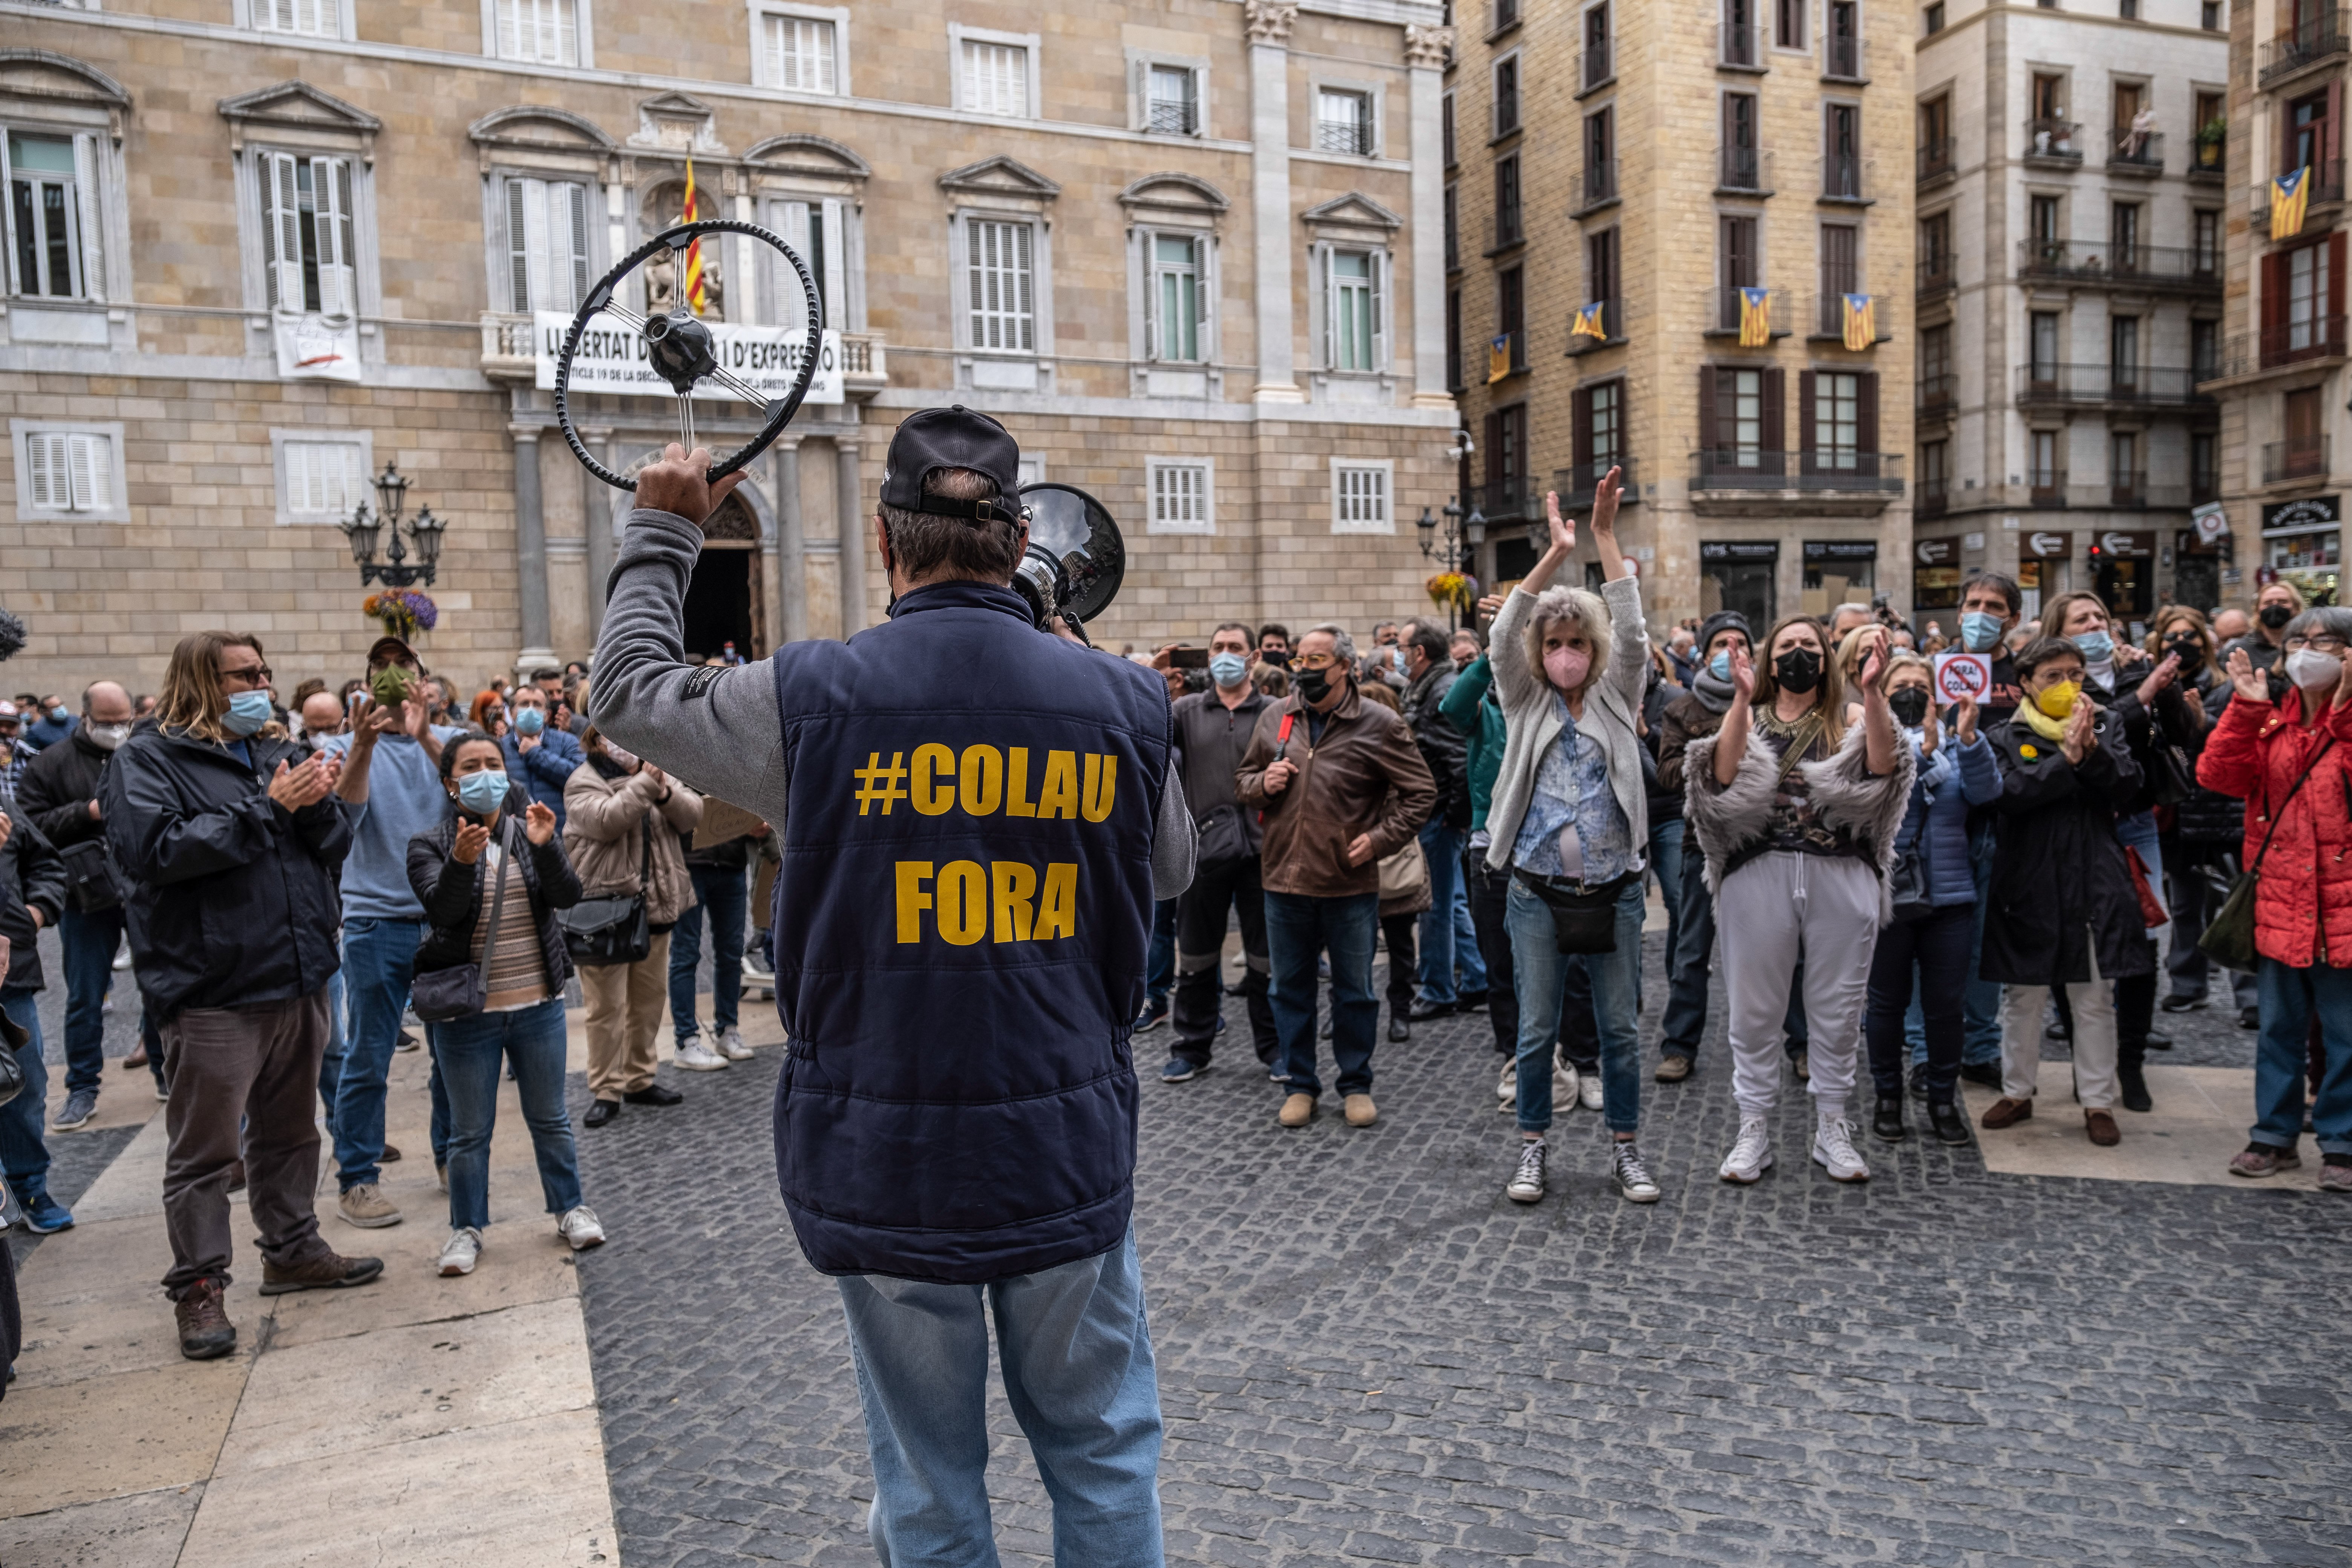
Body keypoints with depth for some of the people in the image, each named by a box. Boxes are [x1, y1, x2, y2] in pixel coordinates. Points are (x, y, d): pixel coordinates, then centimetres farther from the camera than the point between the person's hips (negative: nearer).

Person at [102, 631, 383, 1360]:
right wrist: (267, 808, -21)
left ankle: (294, 1248, 33)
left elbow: (339, 841, 10)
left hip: (298, 978, 6)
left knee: (288, 1129, 19)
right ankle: (198, 1287, 14)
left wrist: (317, 803, -12)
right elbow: (156, 850, -20)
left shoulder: (278, 750, 13)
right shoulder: (149, 758, -6)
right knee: (205, 1148, 3)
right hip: (212, 991, -6)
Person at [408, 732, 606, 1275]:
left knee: (550, 1117, 14)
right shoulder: (430, 846, -3)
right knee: (470, 1129, 9)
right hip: (466, 1012, -2)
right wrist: (460, 861, -38)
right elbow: (441, 909, -20)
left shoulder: (530, 834, 3)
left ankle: (570, 1208, 28)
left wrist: (545, 847, -27)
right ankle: (466, 1227, 23)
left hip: (539, 1006, 2)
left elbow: (568, 896, -11)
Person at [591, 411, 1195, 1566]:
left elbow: (628, 689, 8)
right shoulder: (1119, 703, -5)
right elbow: (1172, 871, 13)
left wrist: (661, 530, 21)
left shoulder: (811, 696, -11)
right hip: (1070, 1156, 1)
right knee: (1102, 1452, 19)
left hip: (886, 1165, -1)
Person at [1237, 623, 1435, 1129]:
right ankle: (1300, 1085, 26)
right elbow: (1243, 780, 17)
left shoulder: (1378, 725, -6)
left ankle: (1356, 1085, 25)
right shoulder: (1275, 717, 5)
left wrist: (1380, 839, -11)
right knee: (1291, 988, 12)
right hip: (1284, 880, 3)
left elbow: (1420, 792, -1)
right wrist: (1262, 784, -6)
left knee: (1355, 991, 10)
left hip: (1351, 884, -3)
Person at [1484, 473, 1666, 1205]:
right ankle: (1531, 1144, 20)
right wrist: (1557, 551, -16)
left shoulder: (1616, 700, 7)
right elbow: (1504, 636, -9)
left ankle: (1624, 1146, 20)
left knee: (1621, 1027, 8)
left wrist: (1606, 539, -12)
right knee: (1537, 1028, 6)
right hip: (1538, 892, -1)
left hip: (1613, 891, 1)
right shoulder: (1526, 704, 5)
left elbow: (1632, 632, -6)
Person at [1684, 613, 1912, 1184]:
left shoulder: (1849, 719, 10)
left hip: (1841, 877, 1)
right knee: (1753, 1006, 4)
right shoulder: (1750, 718, 10)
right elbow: (1725, 775, -11)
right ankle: (1753, 1130, 15)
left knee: (1837, 1007, 8)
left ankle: (1831, 1127, 21)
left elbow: (1881, 766, -12)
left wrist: (1873, 690, -20)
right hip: (1760, 875, 0)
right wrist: (1741, 699, -18)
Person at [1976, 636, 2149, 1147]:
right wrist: (2066, 759, -23)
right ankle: (2017, 1092, 23)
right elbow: (2009, 794, -14)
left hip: (2093, 880, 1)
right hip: (2030, 882, -1)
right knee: (2024, 998, 9)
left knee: (2093, 1000, 6)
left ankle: (2098, 1102, 17)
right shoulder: (2009, 736, 3)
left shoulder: (2106, 724, 8)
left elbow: (2127, 788, -5)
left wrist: (2092, 750, -21)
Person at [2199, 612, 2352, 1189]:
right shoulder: (2268, 720, 7)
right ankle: (2275, 1134, 24)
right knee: (2279, 1028, 14)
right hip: (2281, 903, 4)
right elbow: (2218, 775, -7)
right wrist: (2246, 709, -14)